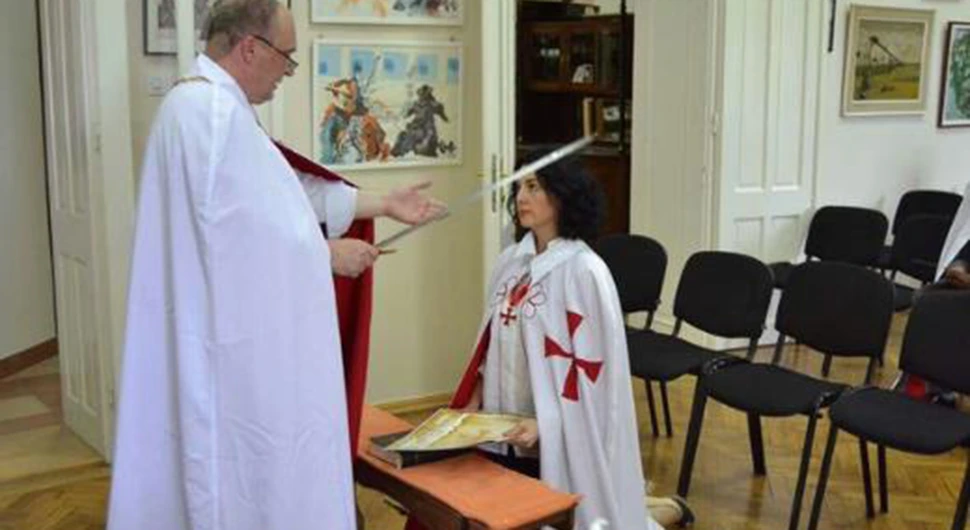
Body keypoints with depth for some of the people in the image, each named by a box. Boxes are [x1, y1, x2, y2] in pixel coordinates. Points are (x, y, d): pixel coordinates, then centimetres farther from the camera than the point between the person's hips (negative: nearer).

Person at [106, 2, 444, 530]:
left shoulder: (202, 104, 15)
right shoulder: (216, 109, -20)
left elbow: (285, 190, 19)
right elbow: (241, 232, -24)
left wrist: (384, 203, 20)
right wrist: (328, 253, -8)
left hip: (220, 336, 11)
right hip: (234, 347, -11)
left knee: (219, 469, 19)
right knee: (250, 475, 3)